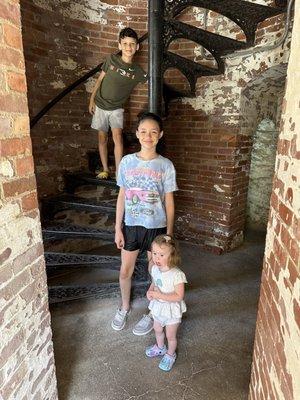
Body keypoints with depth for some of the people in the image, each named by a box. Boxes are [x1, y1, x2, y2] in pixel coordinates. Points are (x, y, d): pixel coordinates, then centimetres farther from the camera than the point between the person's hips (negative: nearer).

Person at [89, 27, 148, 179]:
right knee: (102, 138, 5)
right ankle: (105, 170, 18)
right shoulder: (111, 59, -6)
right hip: (100, 105, 1)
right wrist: (92, 100, 2)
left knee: (117, 136, -19)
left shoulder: (137, 71, -6)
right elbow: (100, 79, 2)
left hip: (116, 109, -1)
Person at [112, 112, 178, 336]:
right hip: (131, 226, 2)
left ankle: (152, 314, 39)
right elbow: (122, 197, 2)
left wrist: (169, 234, -5)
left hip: (156, 228, -2)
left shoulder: (166, 166, -9)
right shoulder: (127, 162, -3)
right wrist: (118, 229, 1)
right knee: (125, 272, 16)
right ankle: (125, 307, 45)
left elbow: (169, 202, -5)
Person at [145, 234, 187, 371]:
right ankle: (160, 347, 59)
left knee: (170, 336, 19)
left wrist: (159, 295, -34)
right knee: (157, 330, 29)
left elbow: (179, 296, -29)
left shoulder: (177, 275, -33)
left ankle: (170, 355, 48)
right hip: (158, 307, 6)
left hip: (172, 311, -6)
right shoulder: (154, 269, -13)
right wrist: (150, 291, -15)